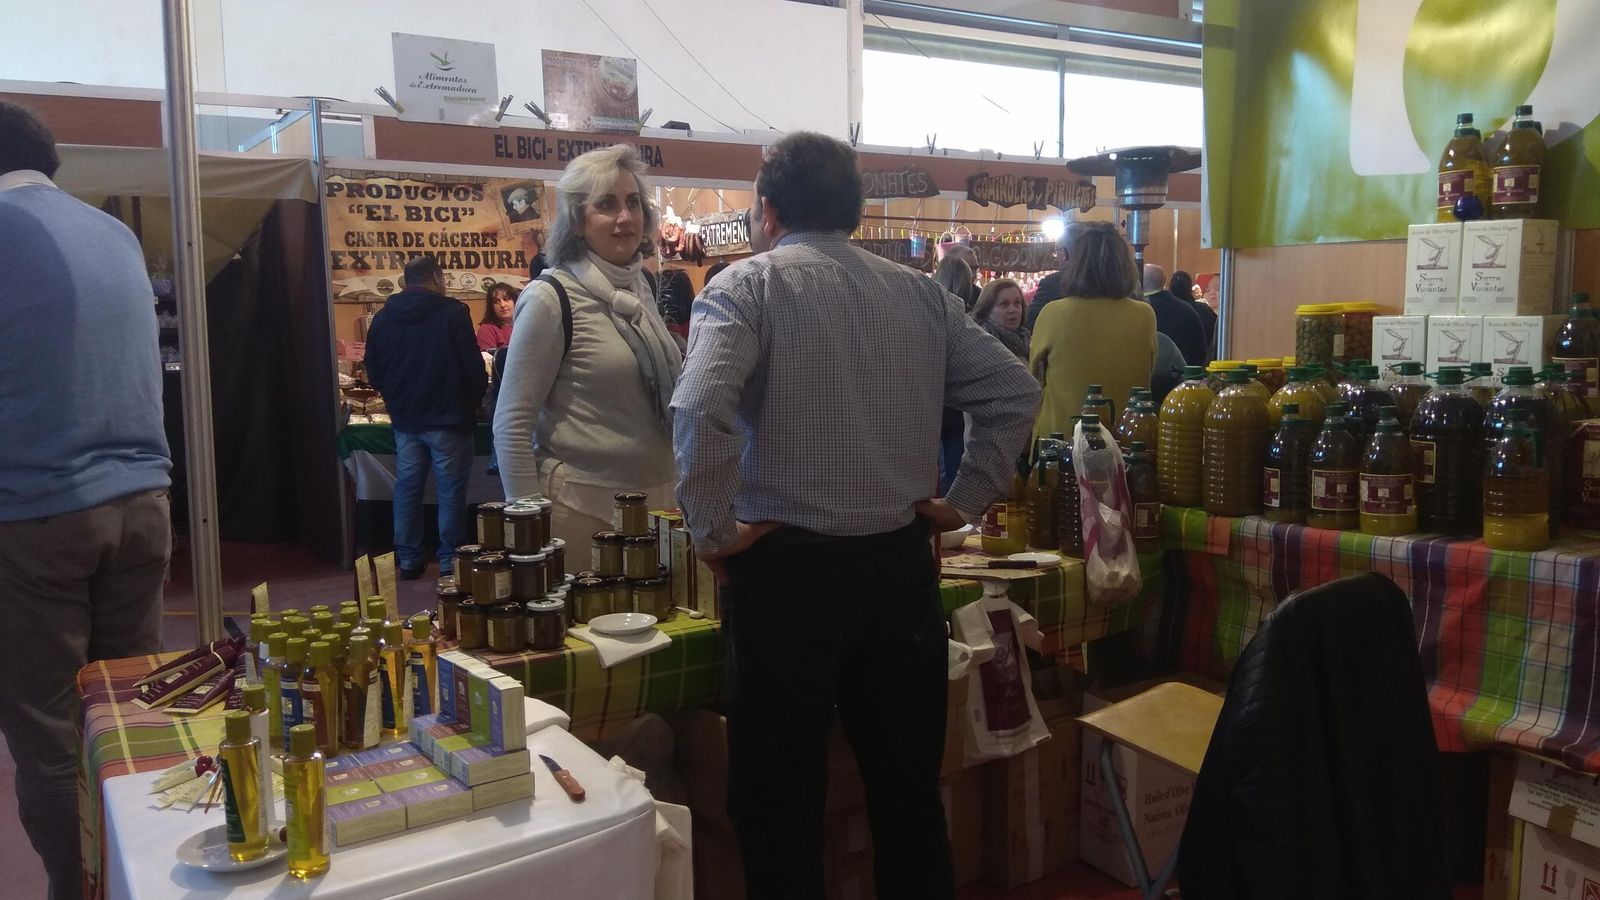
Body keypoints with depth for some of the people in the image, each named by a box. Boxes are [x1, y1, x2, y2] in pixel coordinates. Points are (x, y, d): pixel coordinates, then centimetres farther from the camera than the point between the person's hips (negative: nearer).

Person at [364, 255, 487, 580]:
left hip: (405, 419, 5)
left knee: (407, 487, 12)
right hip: (447, 419, -5)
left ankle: (408, 559, 16)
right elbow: (474, 368, -12)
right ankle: (449, 560, 6)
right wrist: (472, 402, 7)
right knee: (450, 490, 3)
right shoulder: (452, 313, -11)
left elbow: (374, 373, 10)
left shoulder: (383, 317, 5)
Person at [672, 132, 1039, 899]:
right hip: (901, 563, 5)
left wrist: (714, 532, -12)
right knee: (908, 783, 18)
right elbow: (1015, 392, 6)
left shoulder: (748, 286, -7)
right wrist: (965, 501, 9)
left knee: (781, 799, 9)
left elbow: (699, 410, -23)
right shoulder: (921, 293, 7)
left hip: (787, 565, -4)